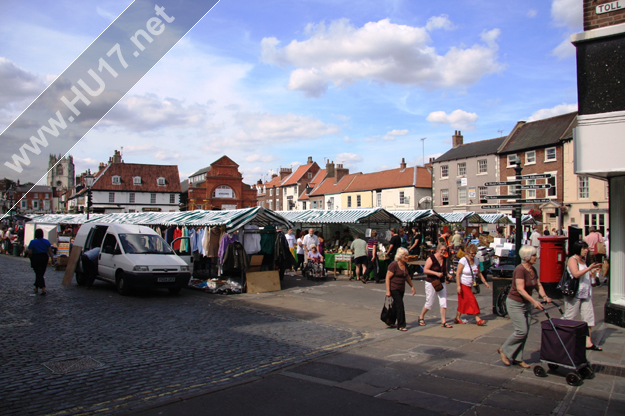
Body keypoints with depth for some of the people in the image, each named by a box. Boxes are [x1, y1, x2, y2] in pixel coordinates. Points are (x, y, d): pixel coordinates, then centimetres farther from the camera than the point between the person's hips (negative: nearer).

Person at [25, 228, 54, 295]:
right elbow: (50, 252, 0)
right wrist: (52, 258, 7)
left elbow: (29, 252, -11)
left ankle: (43, 289, -15)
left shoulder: (33, 242, -10)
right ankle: (36, 287, 28)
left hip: (36, 259, -4)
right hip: (45, 258, 4)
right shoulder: (47, 241, 1)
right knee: (41, 274, 15)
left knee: (39, 274, -3)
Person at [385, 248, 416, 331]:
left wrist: (412, 286, 19)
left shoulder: (405, 265, 8)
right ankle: (401, 325, -5)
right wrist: (388, 291, -20)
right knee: (400, 305, -11)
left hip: (401, 289, 7)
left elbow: (407, 277, 22)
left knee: (396, 306, 14)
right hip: (394, 289, -7)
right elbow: (388, 278, -16)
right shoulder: (393, 265, -16)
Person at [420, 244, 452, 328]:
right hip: (431, 283, -6)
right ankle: (421, 317, 26)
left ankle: (443, 322, 6)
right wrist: (436, 273, -26)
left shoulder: (444, 259, 6)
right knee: (429, 303, 3)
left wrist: (447, 274, 3)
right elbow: (425, 270, -18)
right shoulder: (431, 258, -14)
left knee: (443, 302, 0)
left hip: (442, 283, 6)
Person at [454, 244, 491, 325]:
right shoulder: (463, 260, -16)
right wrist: (458, 286, -22)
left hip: (469, 285, 7)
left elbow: (479, 273, 15)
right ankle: (478, 319, -6)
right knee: (472, 300, -10)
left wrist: (485, 282, 8)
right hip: (463, 284, -7)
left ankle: (457, 318, 19)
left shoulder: (476, 261, 5)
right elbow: (458, 273, -18)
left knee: (463, 302, 10)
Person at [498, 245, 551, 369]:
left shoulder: (533, 270, 4)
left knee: (525, 332, 8)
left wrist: (544, 296, -11)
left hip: (527, 303, 8)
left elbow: (538, 285, 9)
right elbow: (520, 289, -28)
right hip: (515, 303, -8)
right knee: (521, 331, -11)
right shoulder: (520, 269, -22)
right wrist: (534, 301, -36)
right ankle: (504, 350, 9)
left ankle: (517, 358, 18)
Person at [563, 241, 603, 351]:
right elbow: (576, 274, -22)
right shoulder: (572, 259, -9)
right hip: (574, 293, -8)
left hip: (585, 293, 8)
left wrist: (594, 270, 10)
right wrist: (589, 268, -23)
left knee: (588, 316, 5)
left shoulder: (583, 260, 16)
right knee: (569, 317, -1)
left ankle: (588, 342, 9)